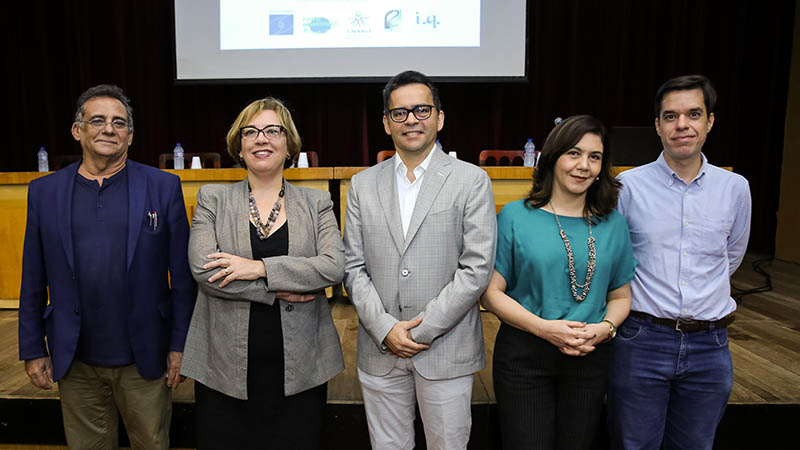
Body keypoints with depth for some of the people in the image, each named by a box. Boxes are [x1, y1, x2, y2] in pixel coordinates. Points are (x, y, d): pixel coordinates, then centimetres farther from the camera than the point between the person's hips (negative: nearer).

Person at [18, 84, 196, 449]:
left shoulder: (164, 187, -4)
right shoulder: (44, 192, 3)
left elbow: (183, 275, -5)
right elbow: (33, 281, 7)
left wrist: (180, 345, -6)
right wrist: (33, 350, 6)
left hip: (144, 359, -2)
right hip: (75, 363, 2)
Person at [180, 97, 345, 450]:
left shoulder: (316, 203, 6)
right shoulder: (212, 199, 5)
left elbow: (334, 267, -9)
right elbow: (202, 268, -9)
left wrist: (261, 268, -16)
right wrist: (279, 290, -12)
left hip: (300, 366, 1)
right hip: (225, 366, 0)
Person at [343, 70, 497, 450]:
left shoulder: (471, 181, -3)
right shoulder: (363, 184, 6)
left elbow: (476, 269, -9)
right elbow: (353, 267, 3)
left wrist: (422, 329, -12)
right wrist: (386, 329, -8)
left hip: (446, 351, -2)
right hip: (379, 350, 3)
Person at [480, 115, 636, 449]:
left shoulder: (613, 223, 4)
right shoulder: (515, 217, -5)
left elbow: (620, 296, 11)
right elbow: (490, 293, -7)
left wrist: (605, 328, -9)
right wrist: (545, 327, -17)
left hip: (590, 358, 3)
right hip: (523, 356, -3)